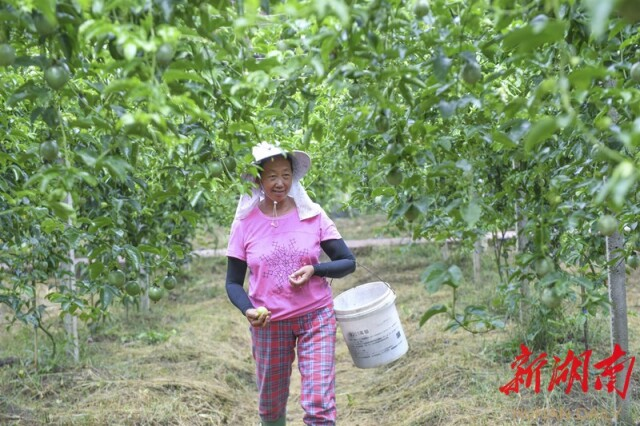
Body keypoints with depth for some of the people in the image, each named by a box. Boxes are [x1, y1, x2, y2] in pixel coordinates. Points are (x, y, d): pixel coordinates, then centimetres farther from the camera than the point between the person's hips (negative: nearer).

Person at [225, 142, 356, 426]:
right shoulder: (245, 223, -5)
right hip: (268, 324, 1)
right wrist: (248, 310, -19)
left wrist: (314, 270, -20)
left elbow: (348, 262, -1)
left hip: (316, 317, -1)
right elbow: (233, 282, 1)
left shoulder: (311, 214, -6)